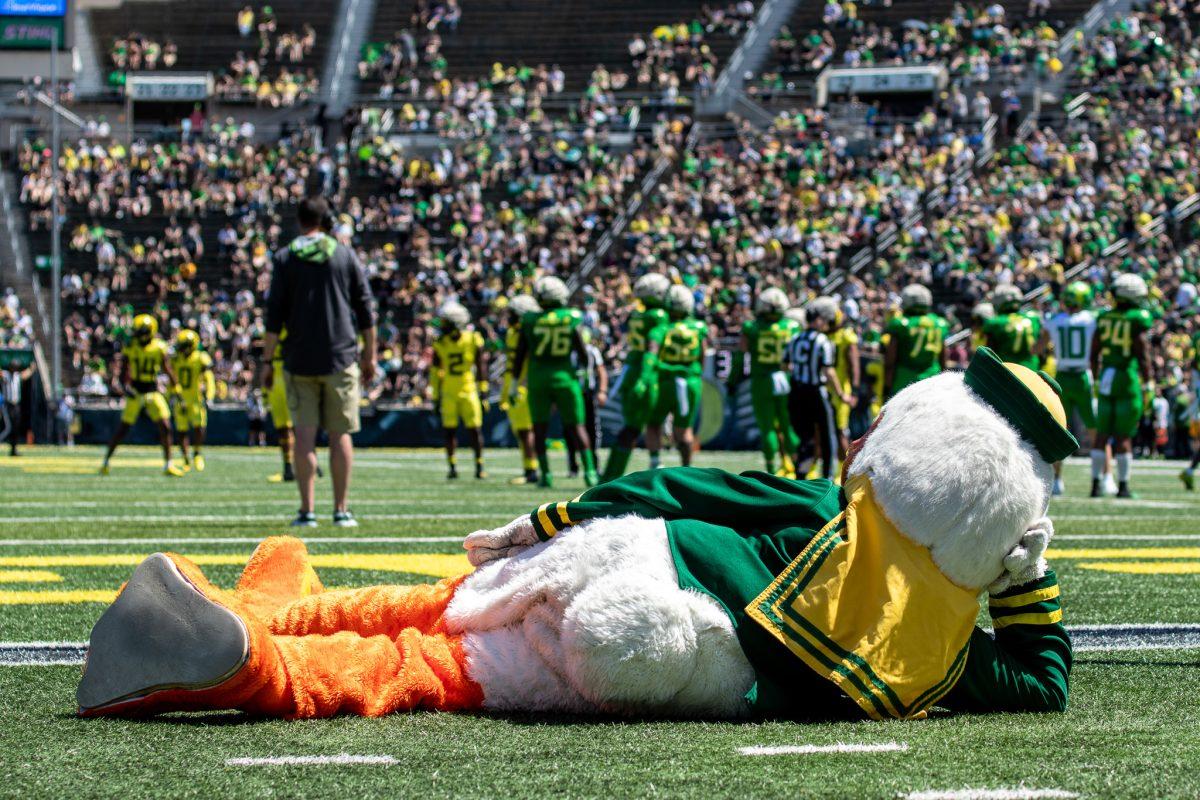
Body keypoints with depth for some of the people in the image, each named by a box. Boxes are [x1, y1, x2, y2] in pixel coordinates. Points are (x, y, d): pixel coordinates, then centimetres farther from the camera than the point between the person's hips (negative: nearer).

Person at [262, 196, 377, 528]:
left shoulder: (285, 258, 1)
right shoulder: (345, 255, 5)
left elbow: (274, 316, -2)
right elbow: (364, 310, 5)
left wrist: (268, 361, 2)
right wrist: (369, 356, 11)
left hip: (299, 360, 0)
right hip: (340, 357, 0)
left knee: (304, 434, 0)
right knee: (340, 434, 4)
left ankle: (307, 510, -4)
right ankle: (341, 510, 3)